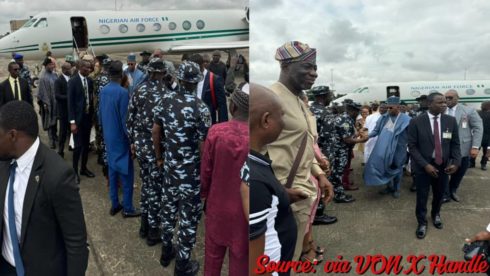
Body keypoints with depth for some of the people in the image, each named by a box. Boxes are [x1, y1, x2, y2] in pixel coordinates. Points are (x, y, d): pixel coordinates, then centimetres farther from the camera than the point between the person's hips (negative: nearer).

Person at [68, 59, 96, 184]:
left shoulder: (89, 81, 6)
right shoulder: (73, 81, -10)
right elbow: (70, 102, -12)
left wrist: (92, 114, 8)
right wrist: (72, 121, -16)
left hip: (88, 117, 5)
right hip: (78, 118, -5)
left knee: (86, 144, 12)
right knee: (78, 145, -2)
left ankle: (84, 168, 26)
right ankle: (74, 171, 14)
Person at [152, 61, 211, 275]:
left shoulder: (166, 100, -3)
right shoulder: (199, 107, -21)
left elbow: (155, 131, 5)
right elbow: (204, 146, -18)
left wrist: (159, 157, 19)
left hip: (170, 167, 6)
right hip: (191, 172, -6)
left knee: (168, 209, 22)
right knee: (189, 217, 10)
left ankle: (166, 252, 42)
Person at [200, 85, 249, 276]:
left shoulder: (215, 131, -16)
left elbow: (205, 170, -5)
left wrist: (204, 196, 12)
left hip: (217, 204, 2)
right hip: (243, 209, -2)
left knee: (213, 251, 22)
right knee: (240, 256, 17)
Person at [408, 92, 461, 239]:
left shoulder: (451, 120, -4)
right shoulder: (416, 122, -14)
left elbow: (455, 144, 4)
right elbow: (412, 146, -12)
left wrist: (456, 162, -9)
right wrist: (425, 165, -18)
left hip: (443, 165, 3)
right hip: (422, 166, -3)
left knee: (439, 194, 21)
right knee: (422, 196, 8)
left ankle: (435, 214, 49)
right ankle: (422, 222, 30)